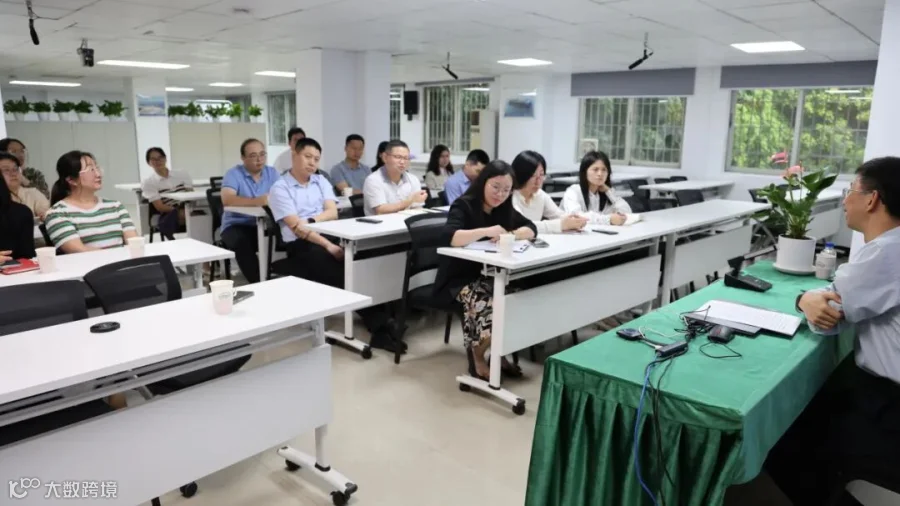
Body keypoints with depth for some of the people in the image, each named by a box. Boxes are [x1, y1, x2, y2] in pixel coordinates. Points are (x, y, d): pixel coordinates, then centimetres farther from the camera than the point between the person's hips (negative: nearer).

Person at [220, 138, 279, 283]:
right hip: (237, 225, -2)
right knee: (241, 243, -35)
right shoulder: (234, 174, -4)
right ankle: (259, 283, -25)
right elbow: (227, 199, -22)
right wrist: (256, 201, -35)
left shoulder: (272, 172, 8)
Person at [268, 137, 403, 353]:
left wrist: (309, 220, -13)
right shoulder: (280, 188, 1)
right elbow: (296, 228, -11)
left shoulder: (321, 181, 19)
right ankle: (380, 325, -30)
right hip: (300, 245, -4)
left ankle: (379, 324, -32)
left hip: (330, 237, 4)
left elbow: (332, 212, 6)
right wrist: (328, 246, -22)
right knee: (341, 272, -32)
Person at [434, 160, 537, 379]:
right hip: (460, 279, -6)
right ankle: (476, 355, -3)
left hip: (490, 276, 6)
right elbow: (448, 238, -29)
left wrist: (509, 235, -14)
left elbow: (532, 229, 6)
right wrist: (486, 231, -38)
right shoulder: (463, 206, -13)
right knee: (486, 306, -32)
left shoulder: (504, 209, 8)